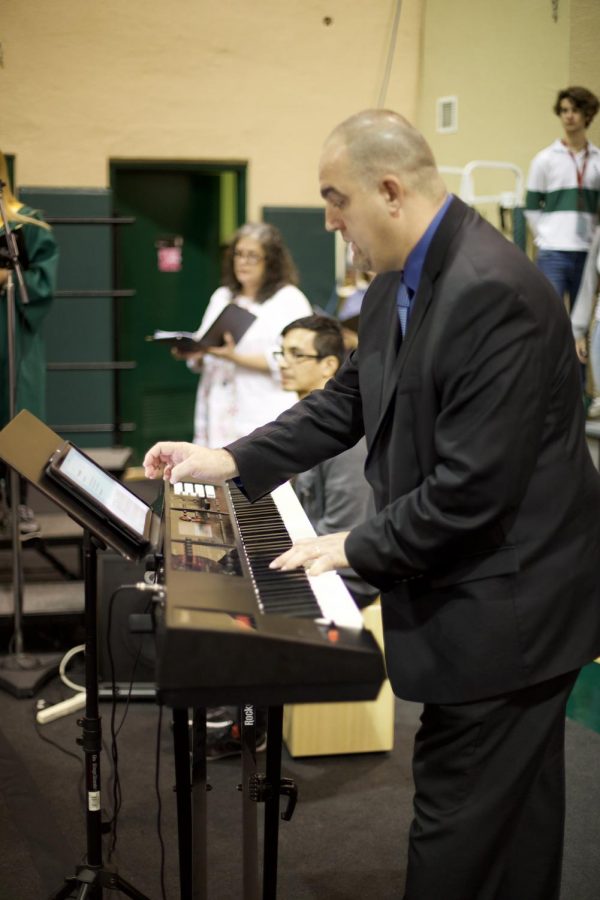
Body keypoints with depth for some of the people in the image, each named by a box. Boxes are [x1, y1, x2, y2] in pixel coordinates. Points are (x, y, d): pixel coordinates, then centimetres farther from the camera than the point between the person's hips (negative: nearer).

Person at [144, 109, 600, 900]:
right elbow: (350, 400, 14)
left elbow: (472, 486, -27)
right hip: (464, 589, 9)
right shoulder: (401, 281, 5)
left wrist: (360, 548, -15)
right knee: (512, 812, 22)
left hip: (503, 605, -9)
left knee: (461, 819, 2)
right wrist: (233, 461, 7)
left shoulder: (492, 292, -26)